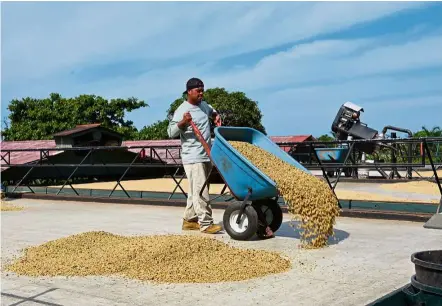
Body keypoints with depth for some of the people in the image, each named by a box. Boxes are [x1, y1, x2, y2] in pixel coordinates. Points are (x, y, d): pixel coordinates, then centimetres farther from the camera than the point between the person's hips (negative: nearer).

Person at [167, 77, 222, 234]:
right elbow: (171, 133, -16)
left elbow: (212, 111, 37)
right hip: (193, 157, -8)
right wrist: (183, 122, -32)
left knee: (195, 191, 13)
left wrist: (216, 116, 15)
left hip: (206, 156, 8)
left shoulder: (203, 105, 12)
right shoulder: (182, 110, -11)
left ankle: (189, 220, 22)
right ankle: (206, 223, -9)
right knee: (200, 191, -11)